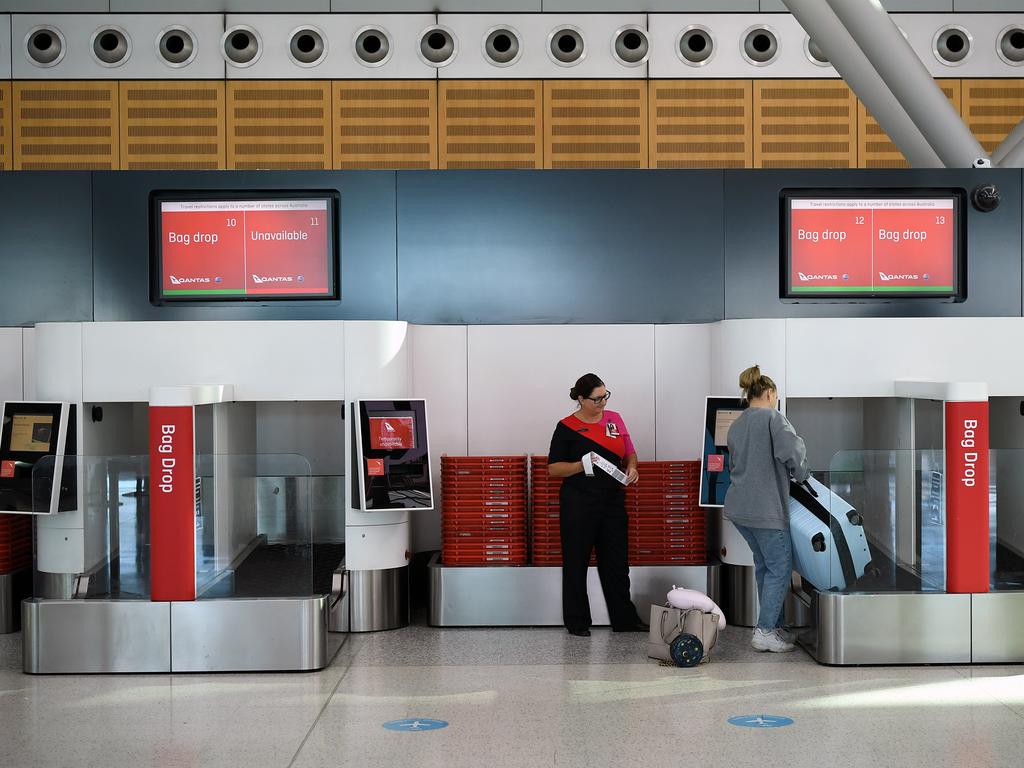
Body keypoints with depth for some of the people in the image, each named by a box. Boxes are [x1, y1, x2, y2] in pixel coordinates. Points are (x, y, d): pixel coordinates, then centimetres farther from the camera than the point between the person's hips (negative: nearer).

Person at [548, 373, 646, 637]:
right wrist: (581, 466, -20)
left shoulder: (614, 419, 9)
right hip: (578, 504, -4)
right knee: (576, 563, 4)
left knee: (617, 561, 8)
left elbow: (629, 452, 18)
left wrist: (631, 467, -3)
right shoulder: (567, 427, -4)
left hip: (613, 501, 4)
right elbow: (553, 468, -5)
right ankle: (576, 621, 13)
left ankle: (624, 618, 17)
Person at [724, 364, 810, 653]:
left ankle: (774, 626, 23)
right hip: (765, 508, -8)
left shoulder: (735, 426, 16)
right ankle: (765, 632, 0)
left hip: (739, 507, 8)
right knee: (780, 568, 1)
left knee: (764, 565, 18)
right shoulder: (773, 418, -8)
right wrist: (800, 475, -2)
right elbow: (792, 450, -22)